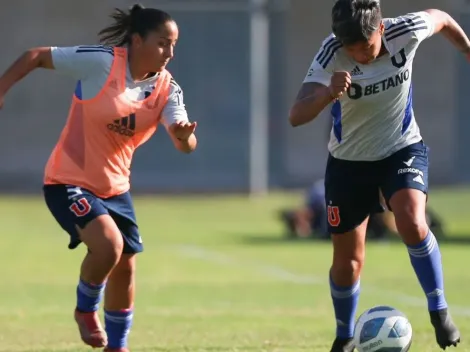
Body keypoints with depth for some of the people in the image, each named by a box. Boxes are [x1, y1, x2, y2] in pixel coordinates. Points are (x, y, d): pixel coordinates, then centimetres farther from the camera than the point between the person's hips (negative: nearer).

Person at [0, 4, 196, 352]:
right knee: (108, 244, -26)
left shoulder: (167, 88, -6)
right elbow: (37, 56, -11)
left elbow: (184, 144, -17)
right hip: (69, 181, -6)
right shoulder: (100, 62, -20)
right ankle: (86, 309, 4)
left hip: (114, 187, 6)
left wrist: (186, 136, -41)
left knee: (125, 265, 9)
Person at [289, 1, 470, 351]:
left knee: (413, 224, -28)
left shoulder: (406, 32, -24)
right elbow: (296, 116, -39)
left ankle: (439, 311, -9)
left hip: (403, 148, 0)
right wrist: (328, 93, -57)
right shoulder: (332, 55, -29)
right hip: (349, 160, 0)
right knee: (347, 260, 6)